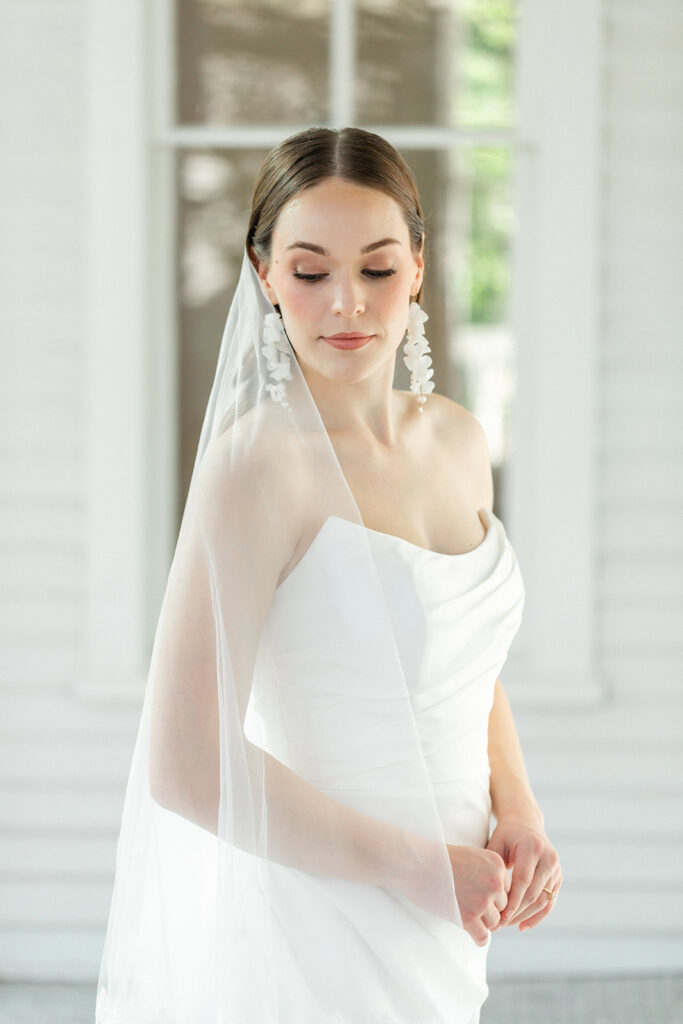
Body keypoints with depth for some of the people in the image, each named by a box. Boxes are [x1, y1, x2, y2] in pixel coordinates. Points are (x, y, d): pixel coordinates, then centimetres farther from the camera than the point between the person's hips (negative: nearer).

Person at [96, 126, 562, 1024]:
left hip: (441, 941, 7)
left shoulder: (458, 438, 4)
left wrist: (519, 812, -1)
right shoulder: (261, 461, -17)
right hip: (317, 928, -6)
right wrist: (420, 867, -16)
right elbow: (187, 763, -22)